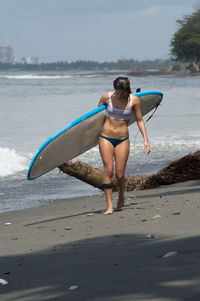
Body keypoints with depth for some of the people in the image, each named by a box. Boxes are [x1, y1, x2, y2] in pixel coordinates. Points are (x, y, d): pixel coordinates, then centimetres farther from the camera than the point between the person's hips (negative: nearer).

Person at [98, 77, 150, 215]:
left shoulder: (134, 100, -5)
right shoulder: (107, 97, -4)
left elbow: (140, 120, 3)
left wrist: (145, 139, -4)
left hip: (123, 140, 0)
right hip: (106, 138, 0)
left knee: (120, 174, -1)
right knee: (108, 172, -9)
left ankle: (121, 196, 30)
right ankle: (109, 206, -7)